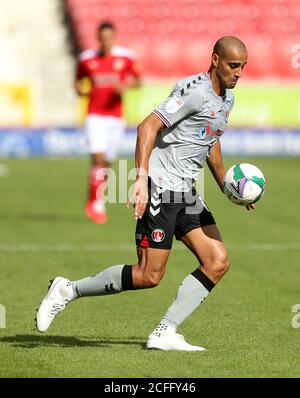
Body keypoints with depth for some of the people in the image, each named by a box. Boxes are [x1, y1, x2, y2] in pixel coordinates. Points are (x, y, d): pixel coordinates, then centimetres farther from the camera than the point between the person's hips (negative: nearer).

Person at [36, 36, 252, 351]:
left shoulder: (226, 99, 14)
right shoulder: (195, 90, -15)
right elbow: (148, 127, -22)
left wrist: (227, 187, 31)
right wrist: (141, 180, -31)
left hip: (185, 193, 9)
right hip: (159, 189, -9)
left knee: (218, 263, -4)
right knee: (148, 276, -11)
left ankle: (164, 334, -3)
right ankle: (68, 290, 6)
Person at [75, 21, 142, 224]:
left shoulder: (126, 57, -1)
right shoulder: (87, 58, 1)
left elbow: (138, 80, 8)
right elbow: (78, 82, 14)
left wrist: (126, 85, -13)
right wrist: (82, 91, -8)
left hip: (116, 117, 1)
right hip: (95, 116, -1)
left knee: (108, 163, 9)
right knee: (98, 159, -16)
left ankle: (99, 201, 29)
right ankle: (95, 203, -6)